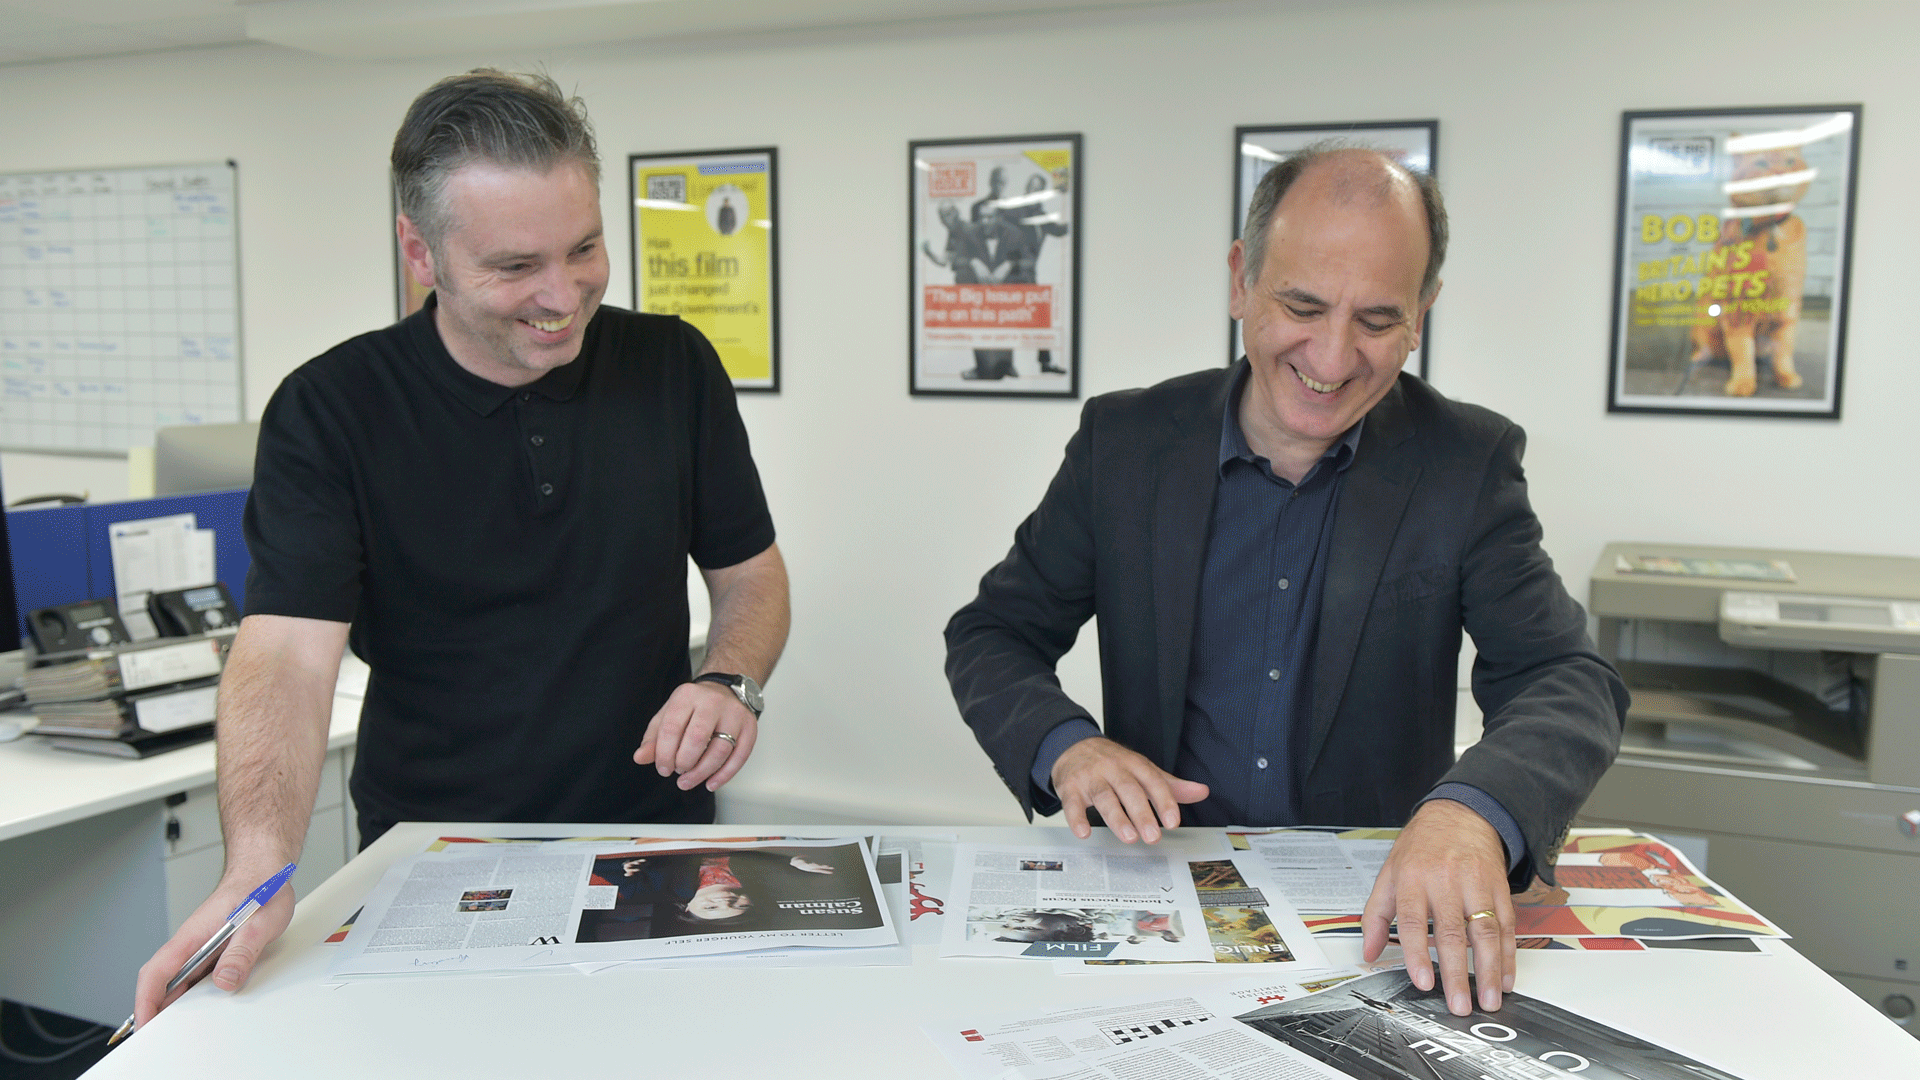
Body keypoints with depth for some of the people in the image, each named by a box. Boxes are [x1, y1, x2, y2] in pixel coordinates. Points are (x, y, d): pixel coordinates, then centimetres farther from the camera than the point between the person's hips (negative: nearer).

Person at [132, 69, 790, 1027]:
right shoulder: (330, 411, -6)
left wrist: (731, 683, -11)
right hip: (429, 870, 0)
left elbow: (750, 571, 9)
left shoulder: (675, 367, 1)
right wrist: (258, 871, -31)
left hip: (654, 846, 1)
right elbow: (286, 650, -15)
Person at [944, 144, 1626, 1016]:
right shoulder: (1125, 440, 2)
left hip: (1377, 906, 1)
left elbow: (1568, 682, -8)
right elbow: (991, 636, 6)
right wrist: (1063, 746, -16)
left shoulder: (1469, 463, 0)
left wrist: (1472, 813, -31)